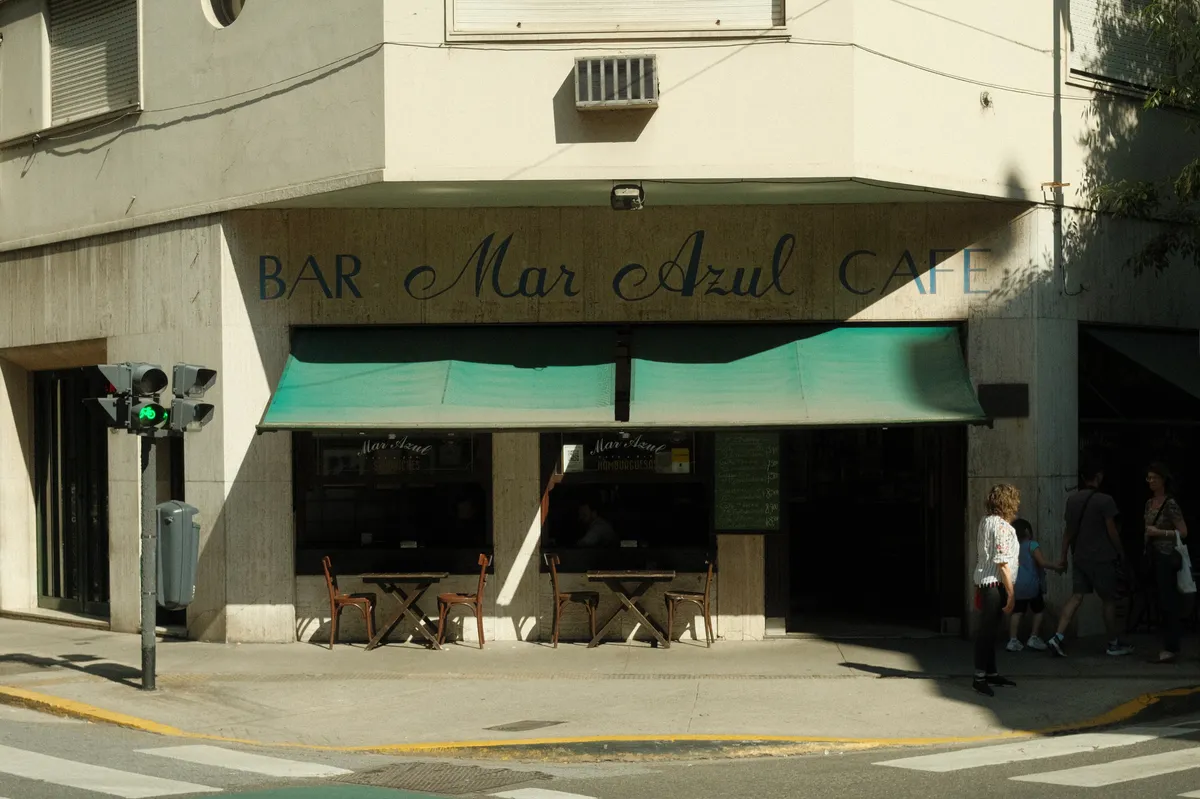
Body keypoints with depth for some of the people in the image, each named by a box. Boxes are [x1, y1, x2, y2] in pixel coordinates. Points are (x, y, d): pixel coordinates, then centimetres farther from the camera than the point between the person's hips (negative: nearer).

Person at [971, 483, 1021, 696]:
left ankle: (991, 673, 24)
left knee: (989, 629, 15)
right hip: (995, 583, -10)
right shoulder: (1002, 526, -17)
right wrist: (1011, 593, -17)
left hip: (984, 581, 10)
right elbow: (1003, 563, -20)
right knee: (987, 629, -6)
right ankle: (980, 677, -4)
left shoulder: (985, 521, 11)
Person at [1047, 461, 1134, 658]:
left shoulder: (1072, 498, 5)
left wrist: (1063, 555, 15)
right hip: (1102, 558, -5)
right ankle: (1114, 644, 15)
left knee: (1076, 596, 4)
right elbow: (1112, 531, -10)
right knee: (1109, 600, 6)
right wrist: (1121, 553, 2)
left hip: (1079, 558, 5)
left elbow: (1069, 530, 10)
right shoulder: (1105, 501, -12)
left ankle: (1058, 636, -12)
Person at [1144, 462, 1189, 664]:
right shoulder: (1150, 503, 13)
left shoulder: (1170, 504, -11)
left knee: (1167, 603, -9)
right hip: (1154, 556, 8)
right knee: (1163, 603, 9)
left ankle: (1171, 649, -10)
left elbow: (1183, 532, -12)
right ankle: (1170, 648, 12)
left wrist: (1158, 532, -16)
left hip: (1167, 557, -8)